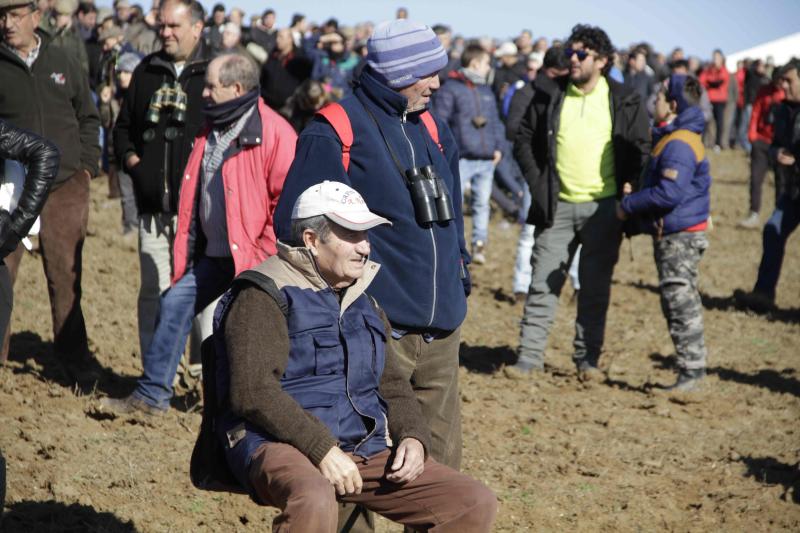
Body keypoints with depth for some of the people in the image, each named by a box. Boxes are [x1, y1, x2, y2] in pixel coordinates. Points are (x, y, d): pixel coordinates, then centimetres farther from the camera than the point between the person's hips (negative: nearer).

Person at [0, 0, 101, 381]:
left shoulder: (64, 64, 8)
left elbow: (88, 118, 17)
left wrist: (87, 165, 7)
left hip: (66, 188, 2)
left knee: (66, 276, 8)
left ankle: (73, 355, 18)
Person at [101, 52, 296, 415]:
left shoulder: (274, 134, -16)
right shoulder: (211, 132, 12)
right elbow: (194, 198, 21)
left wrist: (263, 257, -17)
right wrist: (185, 252, 15)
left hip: (252, 259, -8)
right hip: (212, 255, 8)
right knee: (174, 304, 5)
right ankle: (152, 394, 13)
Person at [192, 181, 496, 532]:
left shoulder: (361, 303, 21)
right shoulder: (266, 294, -4)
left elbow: (392, 385, 24)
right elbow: (253, 391, -16)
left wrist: (413, 436, 2)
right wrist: (322, 448, -23)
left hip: (364, 449, 7)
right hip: (281, 444, -7)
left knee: (477, 504, -5)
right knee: (313, 500, -42)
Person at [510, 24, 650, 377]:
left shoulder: (625, 103, 0)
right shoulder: (550, 98, 4)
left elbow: (641, 151, 5)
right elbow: (524, 141, 10)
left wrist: (627, 190, -7)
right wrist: (538, 184, 0)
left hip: (603, 208, -1)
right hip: (556, 206, 1)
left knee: (595, 288, 5)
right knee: (543, 283, 0)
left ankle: (588, 359, 14)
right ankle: (529, 356, 4)